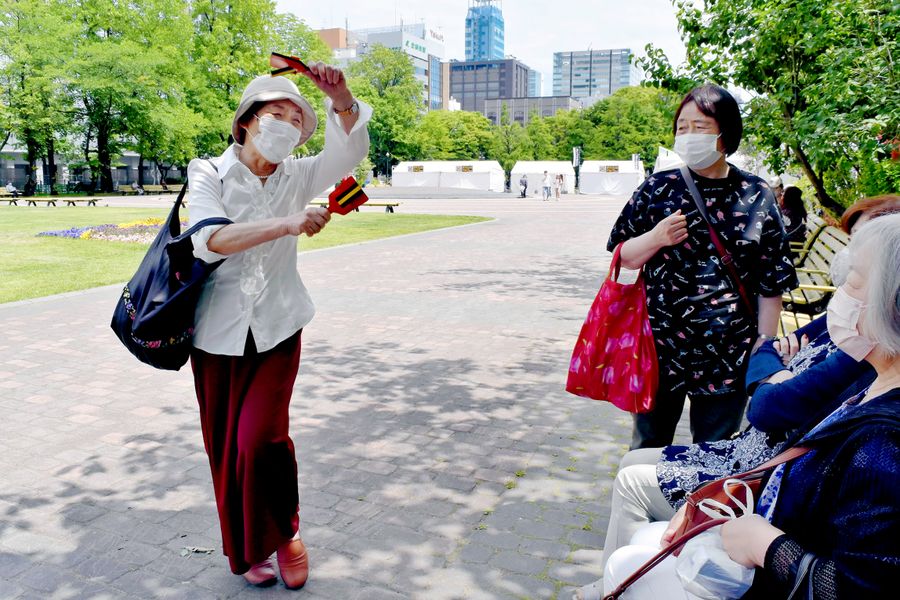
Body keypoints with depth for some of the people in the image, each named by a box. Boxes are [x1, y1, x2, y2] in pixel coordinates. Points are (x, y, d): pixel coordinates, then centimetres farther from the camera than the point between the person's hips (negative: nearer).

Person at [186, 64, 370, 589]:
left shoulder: (297, 177, 3)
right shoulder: (210, 174, -5)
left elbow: (349, 151, -13)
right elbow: (211, 240, -24)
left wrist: (342, 100, -32)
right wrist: (286, 224, -37)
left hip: (278, 329, 1)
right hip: (219, 332, 0)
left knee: (261, 436, -12)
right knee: (225, 447, 9)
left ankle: (285, 530, 17)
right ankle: (245, 550, 32)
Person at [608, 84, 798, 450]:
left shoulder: (757, 199, -1)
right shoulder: (659, 187, 1)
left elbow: (771, 286, 2)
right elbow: (623, 256, 4)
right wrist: (655, 238, -15)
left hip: (728, 353, 0)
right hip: (659, 346, 1)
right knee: (648, 446, 14)